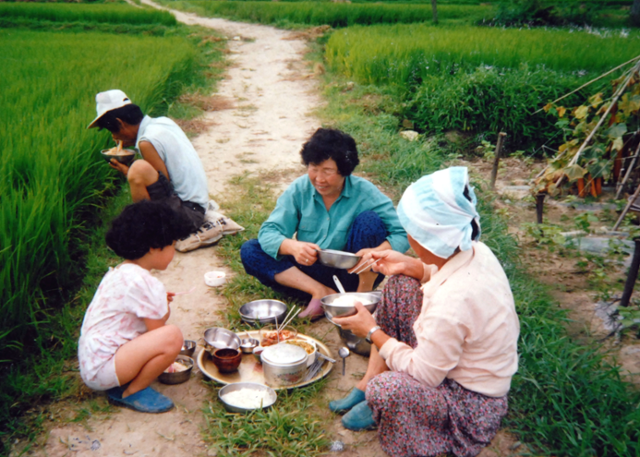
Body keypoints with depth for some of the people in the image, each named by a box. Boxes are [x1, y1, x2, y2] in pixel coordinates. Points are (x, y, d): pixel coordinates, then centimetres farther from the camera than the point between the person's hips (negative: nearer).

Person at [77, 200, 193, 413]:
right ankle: (132, 392, -4)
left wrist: (157, 302, 19)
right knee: (172, 336, -25)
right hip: (101, 371, -10)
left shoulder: (118, 272, 10)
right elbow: (156, 332, -12)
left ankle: (122, 383, 10)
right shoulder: (147, 284, -19)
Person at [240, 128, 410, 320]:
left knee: (370, 220, -26)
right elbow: (268, 232, -12)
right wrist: (292, 246, -35)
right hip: (310, 273, 3)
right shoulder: (298, 190, -6)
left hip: (352, 274, -2)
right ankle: (320, 292, -23)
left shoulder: (365, 193, -13)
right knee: (250, 250, -15)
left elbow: (403, 234, -17)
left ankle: (364, 293, -13)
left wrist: (377, 252, -39)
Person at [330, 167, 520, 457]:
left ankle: (373, 390, 7)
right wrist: (410, 266, -1)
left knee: (386, 390, -34)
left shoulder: (453, 303, -38)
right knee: (401, 283, 5)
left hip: (471, 402, -9)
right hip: (448, 356, 9)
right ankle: (369, 384, 8)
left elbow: (422, 375, -24)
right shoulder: (475, 251, -13)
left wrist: (372, 331, -14)